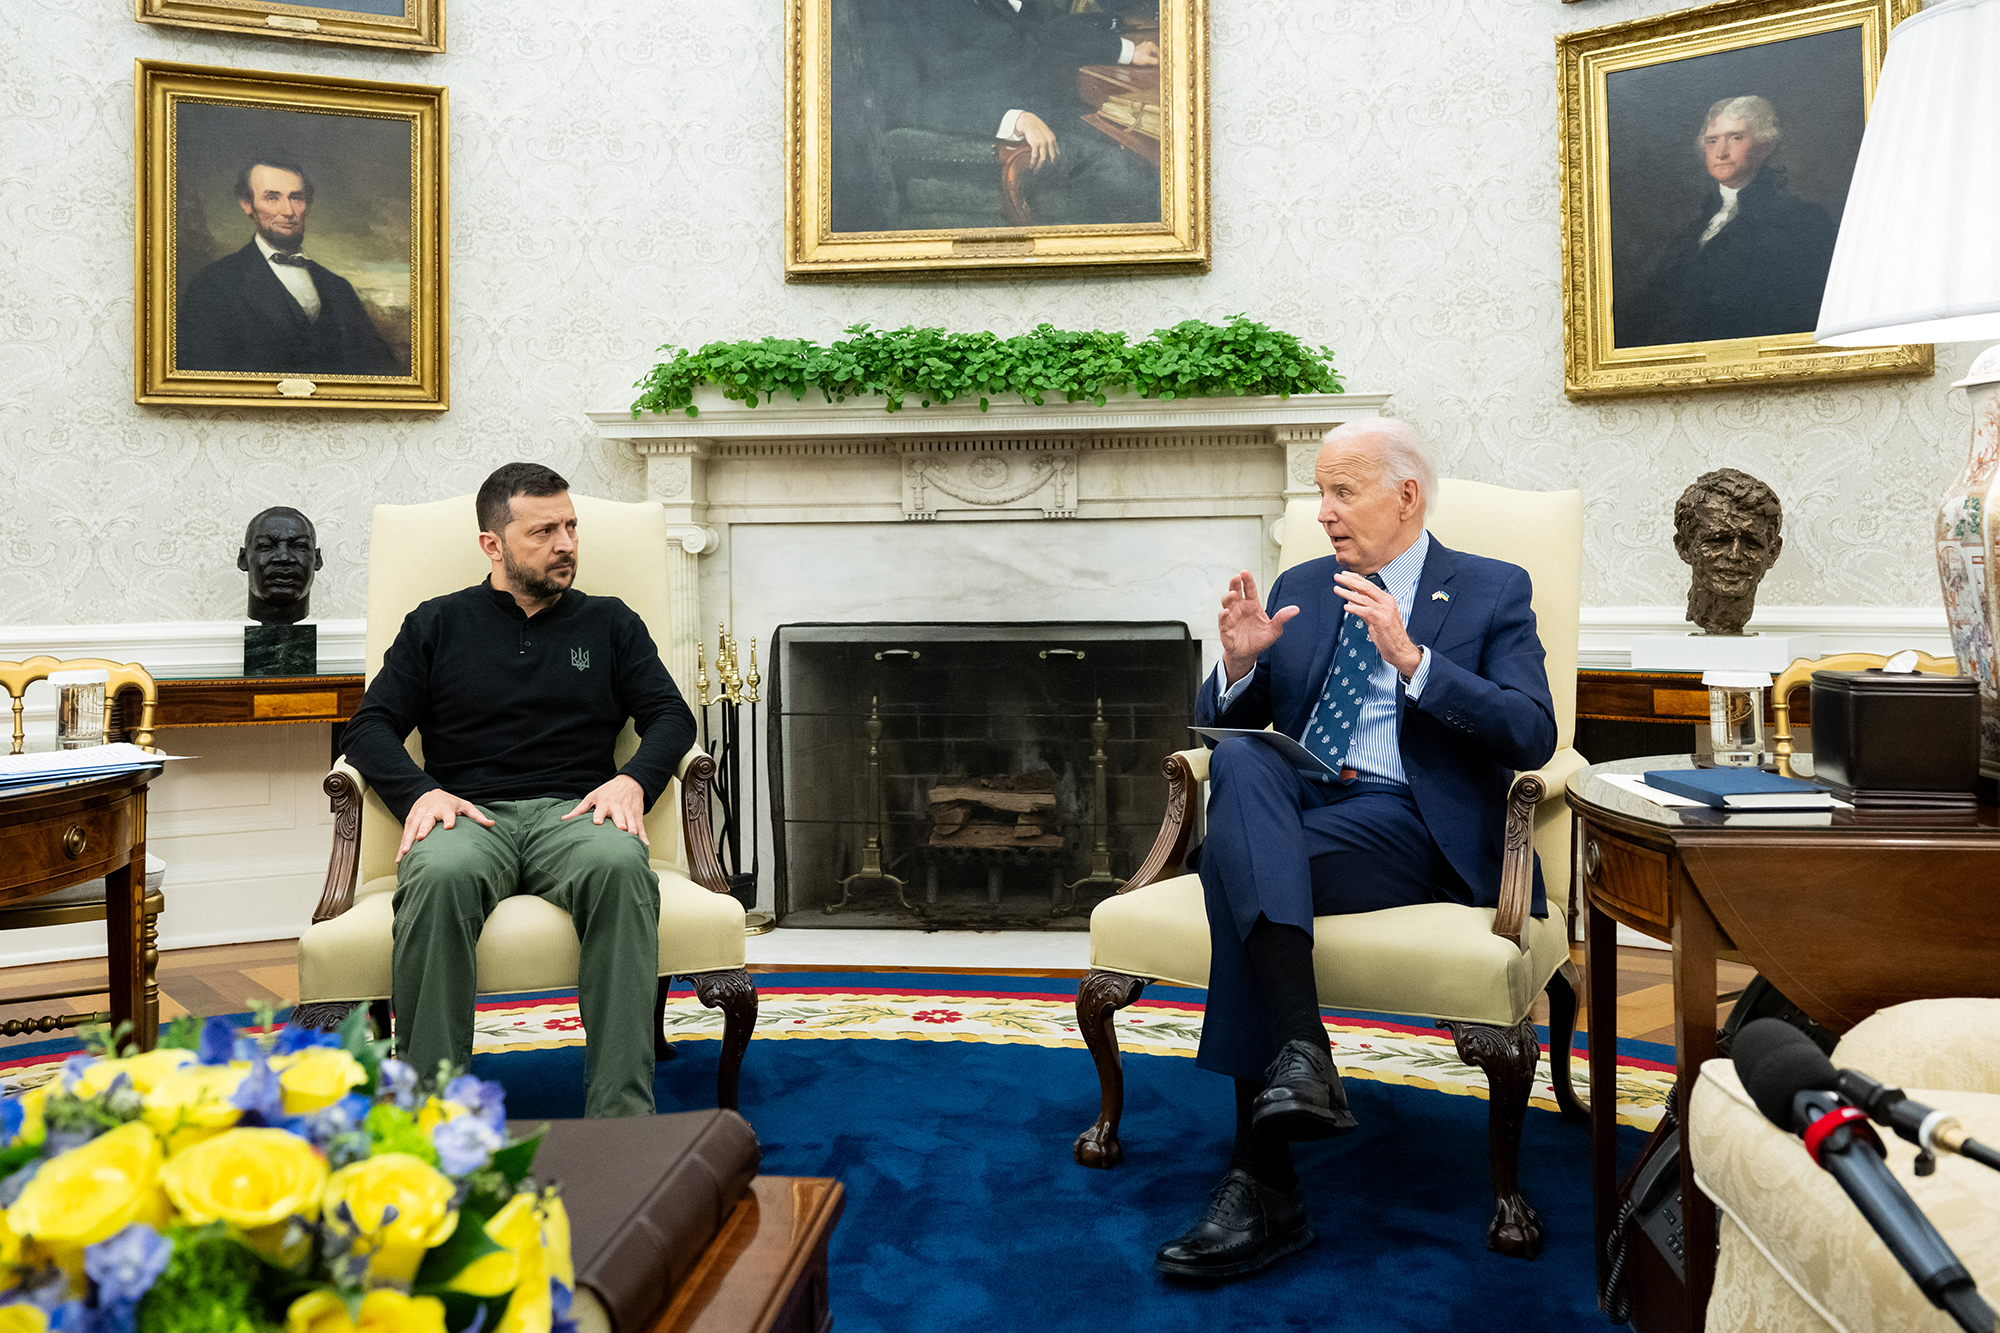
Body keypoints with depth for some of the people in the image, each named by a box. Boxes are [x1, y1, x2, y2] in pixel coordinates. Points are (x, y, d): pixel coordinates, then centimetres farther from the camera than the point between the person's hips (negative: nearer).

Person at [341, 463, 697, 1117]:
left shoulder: (610, 622, 21)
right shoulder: (436, 624, 20)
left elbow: (670, 716, 13)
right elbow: (371, 727, 12)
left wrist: (633, 781, -8)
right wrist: (420, 792, -8)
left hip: (574, 812, 0)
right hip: (468, 813, 0)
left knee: (621, 865, -37)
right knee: (439, 876, -38)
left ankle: (621, 1116, -39)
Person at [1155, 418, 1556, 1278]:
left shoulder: (1492, 591, 9)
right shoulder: (1300, 588, 20)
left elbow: (1532, 736, -7)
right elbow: (1217, 724, 19)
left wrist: (1410, 658, -18)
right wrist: (1240, 664, -4)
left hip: (1411, 825, -4)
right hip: (1291, 804, 4)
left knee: (1235, 860, -32)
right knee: (1239, 760, -32)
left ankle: (1263, 1181, -29)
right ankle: (1301, 1053, -40)